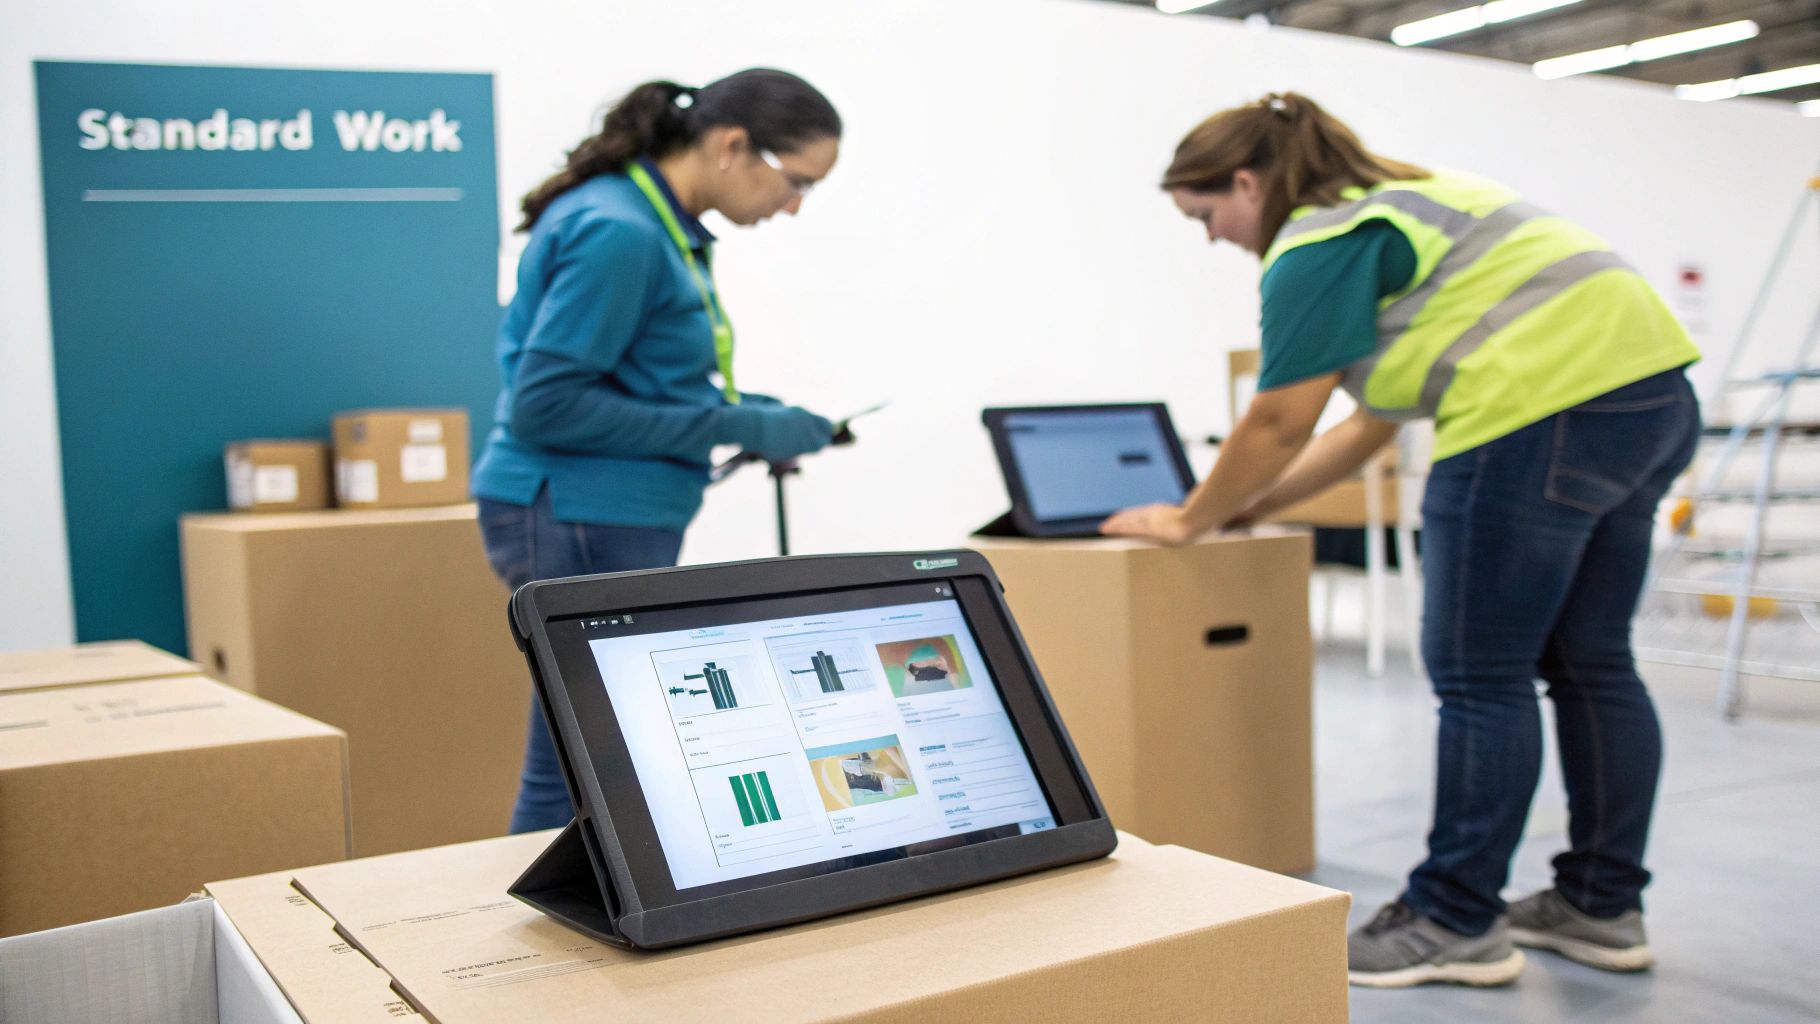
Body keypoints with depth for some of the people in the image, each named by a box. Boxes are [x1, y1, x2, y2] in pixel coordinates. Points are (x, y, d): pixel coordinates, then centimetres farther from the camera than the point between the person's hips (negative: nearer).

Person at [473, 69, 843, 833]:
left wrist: (743, 410, 5)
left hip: (615, 523, 10)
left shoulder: (661, 225, 11)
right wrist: (732, 428, -18)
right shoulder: (618, 232, -18)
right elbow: (544, 406, -21)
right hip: (580, 521, -10)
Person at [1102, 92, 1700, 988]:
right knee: (1590, 664, 15)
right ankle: (1603, 907, 24)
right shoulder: (1393, 202, 25)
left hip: (1545, 409, -10)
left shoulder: (1321, 243, -6)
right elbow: (1375, 420, 26)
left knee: (1479, 678, -2)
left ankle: (1455, 924, 7)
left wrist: (1190, 521, 8)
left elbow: (1278, 424, -6)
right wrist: (1250, 506, 25)